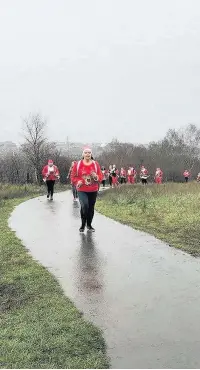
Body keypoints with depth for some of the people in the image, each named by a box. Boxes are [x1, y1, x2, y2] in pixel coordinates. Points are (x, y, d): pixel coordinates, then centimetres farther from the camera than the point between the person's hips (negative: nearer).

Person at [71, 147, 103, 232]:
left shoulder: (96, 164, 2)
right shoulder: (77, 164, -1)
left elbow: (101, 177, 4)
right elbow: (73, 176, 3)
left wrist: (96, 177, -18)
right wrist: (77, 182, -16)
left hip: (93, 191, 2)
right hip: (82, 190, -2)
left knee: (91, 208, 9)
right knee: (84, 205, -22)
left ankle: (89, 225, 30)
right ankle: (83, 224, -1)